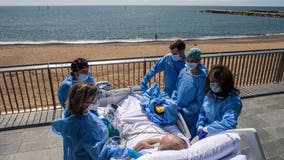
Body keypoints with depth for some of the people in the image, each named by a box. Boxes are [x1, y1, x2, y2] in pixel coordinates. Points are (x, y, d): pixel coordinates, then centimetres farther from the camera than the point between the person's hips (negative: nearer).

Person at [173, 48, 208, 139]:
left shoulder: (202, 78, -20)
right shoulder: (183, 71, -4)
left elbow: (199, 102, -17)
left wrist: (184, 111, -20)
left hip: (190, 115, -5)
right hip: (176, 111, 5)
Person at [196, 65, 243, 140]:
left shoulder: (234, 101, -18)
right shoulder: (209, 94, 1)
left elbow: (229, 123, -27)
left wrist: (207, 129, -29)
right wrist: (200, 126, -7)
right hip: (205, 134, 5)